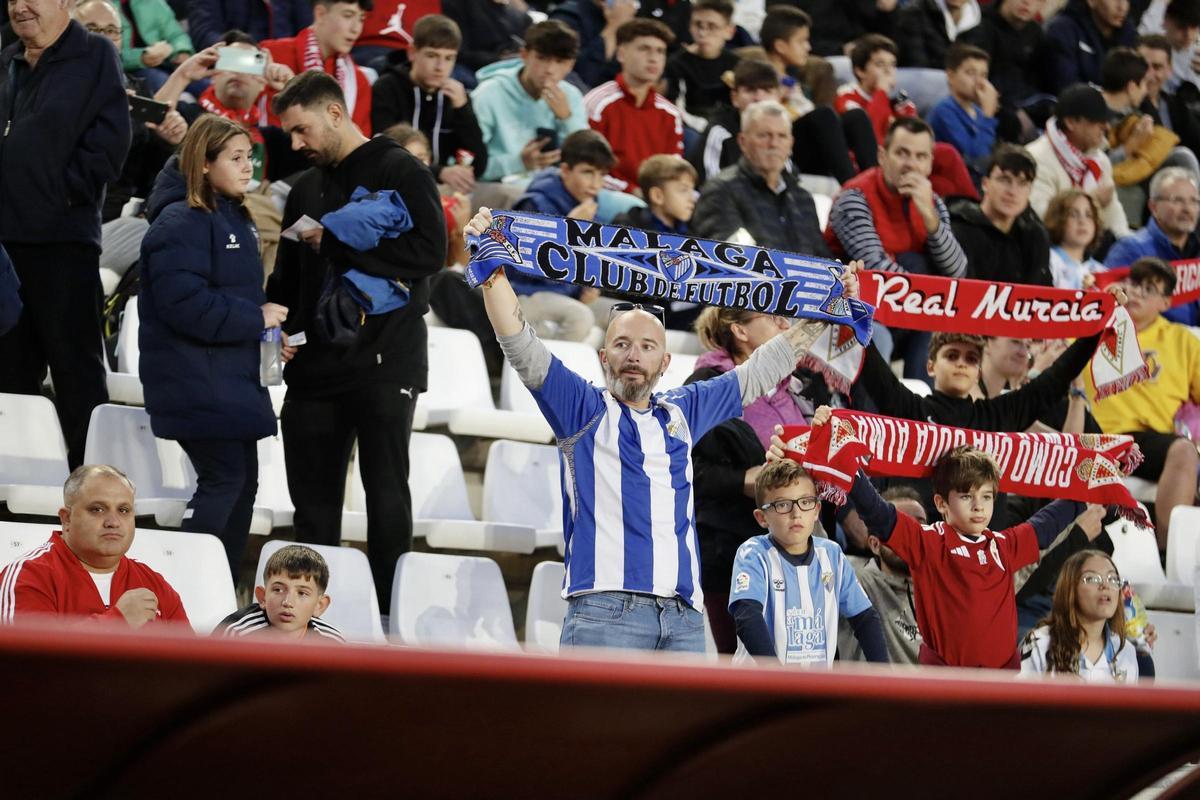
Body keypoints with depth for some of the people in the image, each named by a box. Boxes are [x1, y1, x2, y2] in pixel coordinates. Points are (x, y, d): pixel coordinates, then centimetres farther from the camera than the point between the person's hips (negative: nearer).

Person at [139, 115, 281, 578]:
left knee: (244, 479, 10)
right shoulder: (180, 223, -15)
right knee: (223, 478, -13)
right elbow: (185, 304, -25)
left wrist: (268, 326, 4)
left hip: (233, 375, 10)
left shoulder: (233, 218, 15)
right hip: (194, 379, -10)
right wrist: (256, 318, -18)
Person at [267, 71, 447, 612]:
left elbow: (429, 252, -16)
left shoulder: (399, 172, -3)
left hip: (384, 359, -7)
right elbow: (287, 278, 27)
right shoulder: (308, 188, 19)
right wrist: (277, 328, 7)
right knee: (313, 497, 6)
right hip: (315, 365, 7)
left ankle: (388, 609, -3)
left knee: (385, 488, -6)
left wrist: (337, 242, -13)